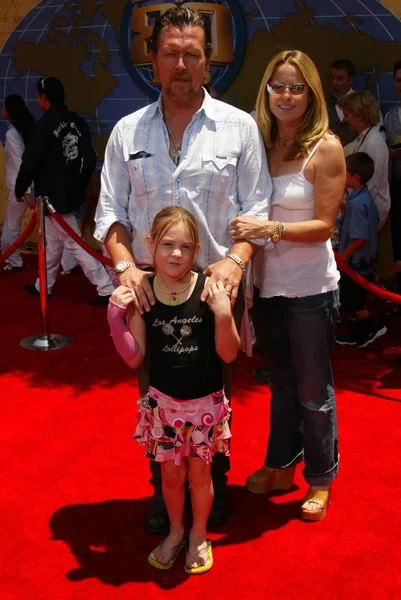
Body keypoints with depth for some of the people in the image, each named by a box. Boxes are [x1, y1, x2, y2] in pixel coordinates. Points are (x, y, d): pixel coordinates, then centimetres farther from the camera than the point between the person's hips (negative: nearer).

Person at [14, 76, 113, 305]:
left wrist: (20, 190, 3)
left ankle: (107, 289, -3)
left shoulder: (44, 125, -18)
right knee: (52, 241, 20)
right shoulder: (78, 122, 3)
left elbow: (30, 163, -13)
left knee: (74, 244, -3)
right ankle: (43, 286, 34)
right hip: (70, 192, 8)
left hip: (54, 196, -8)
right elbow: (90, 159, 7)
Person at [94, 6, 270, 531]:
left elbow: (257, 210, -1)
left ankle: (215, 484, 34)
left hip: (217, 285, -1)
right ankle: (163, 490, 32)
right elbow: (110, 212, 5)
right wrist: (125, 265, -12)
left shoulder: (240, 127, 1)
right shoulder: (127, 131, 6)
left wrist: (234, 260, -18)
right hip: (149, 287, 2)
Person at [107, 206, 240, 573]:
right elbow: (134, 358, -6)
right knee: (170, 474, 16)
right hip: (163, 401, 2)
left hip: (205, 402, -1)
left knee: (199, 473, 14)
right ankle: (175, 531, 42)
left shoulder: (209, 290, -15)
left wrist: (223, 314, -27)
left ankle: (199, 535, 39)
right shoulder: (141, 294, -9)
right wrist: (116, 316, -17)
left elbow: (229, 354, -12)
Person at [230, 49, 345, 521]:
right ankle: (280, 467, 37)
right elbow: (247, 214, 9)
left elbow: (323, 226, -13)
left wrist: (270, 228, -26)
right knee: (281, 384, 19)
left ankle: (321, 480, 28)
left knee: (313, 391, 8)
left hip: (309, 288, -4)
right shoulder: (259, 144, 3)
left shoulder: (325, 148, -10)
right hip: (266, 284, 5)